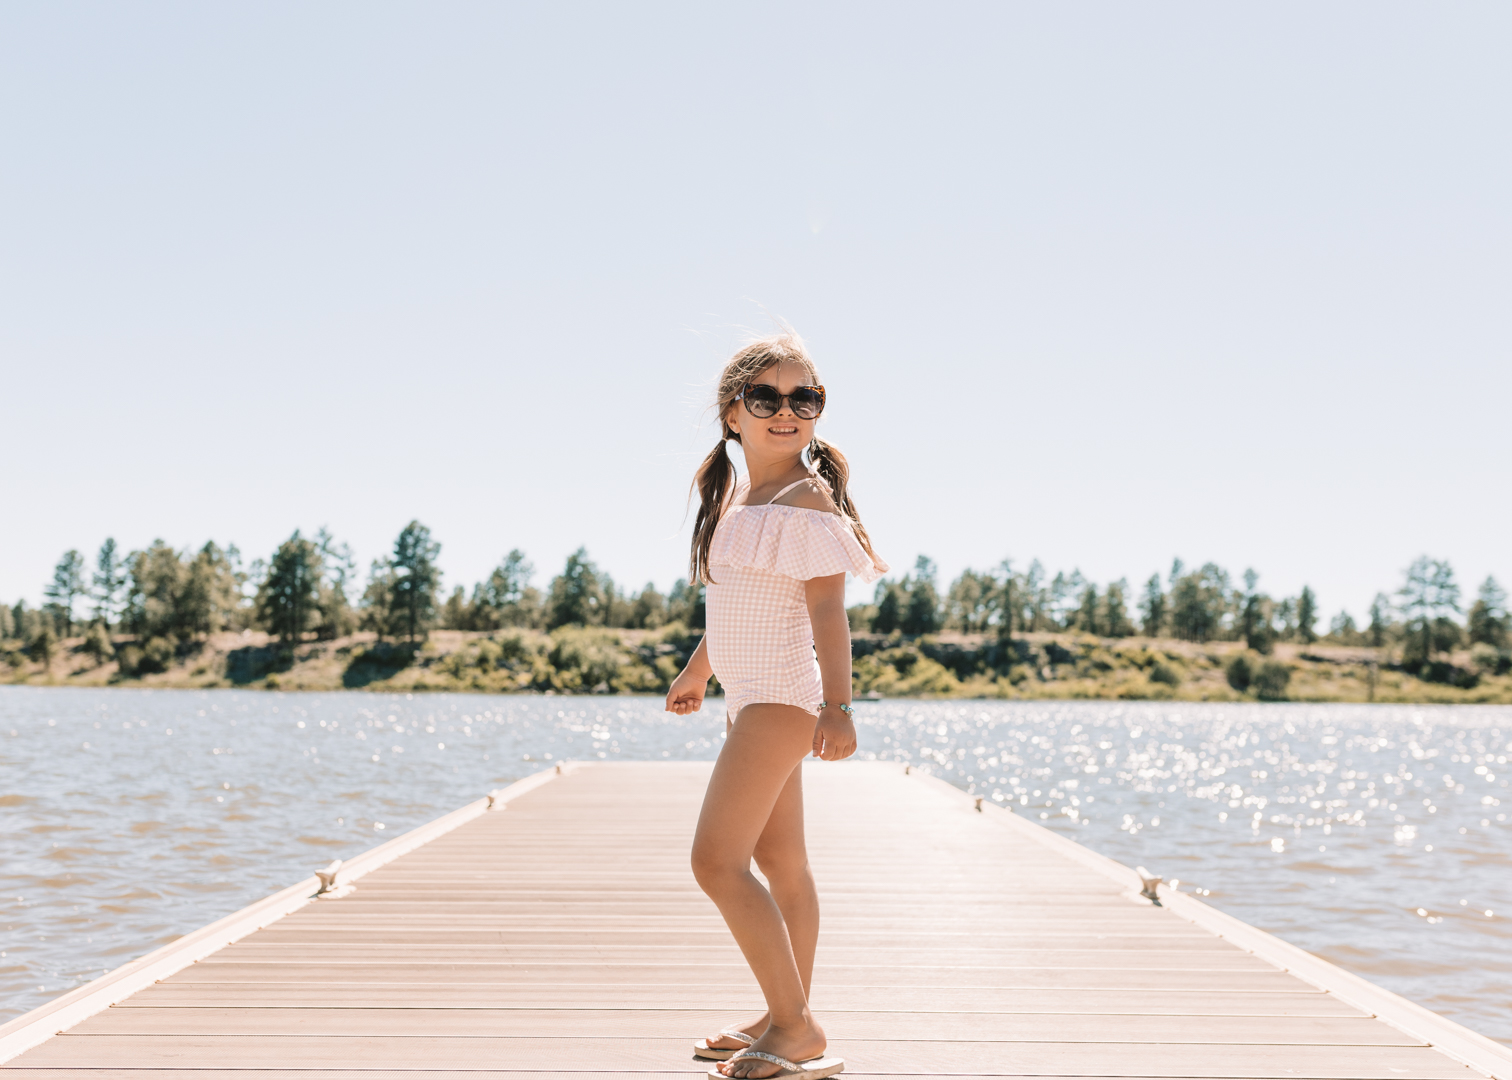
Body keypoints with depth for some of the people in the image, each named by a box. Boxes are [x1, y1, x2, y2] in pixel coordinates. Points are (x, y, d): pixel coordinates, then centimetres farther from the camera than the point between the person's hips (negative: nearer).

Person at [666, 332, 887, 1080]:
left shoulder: (806, 500, -13)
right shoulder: (734, 498, 13)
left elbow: (827, 608, -22)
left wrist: (837, 705, -31)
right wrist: (698, 671, 35)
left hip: (780, 697, -9)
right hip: (753, 699, 9)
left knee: (716, 859, -14)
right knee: (781, 866, 14)